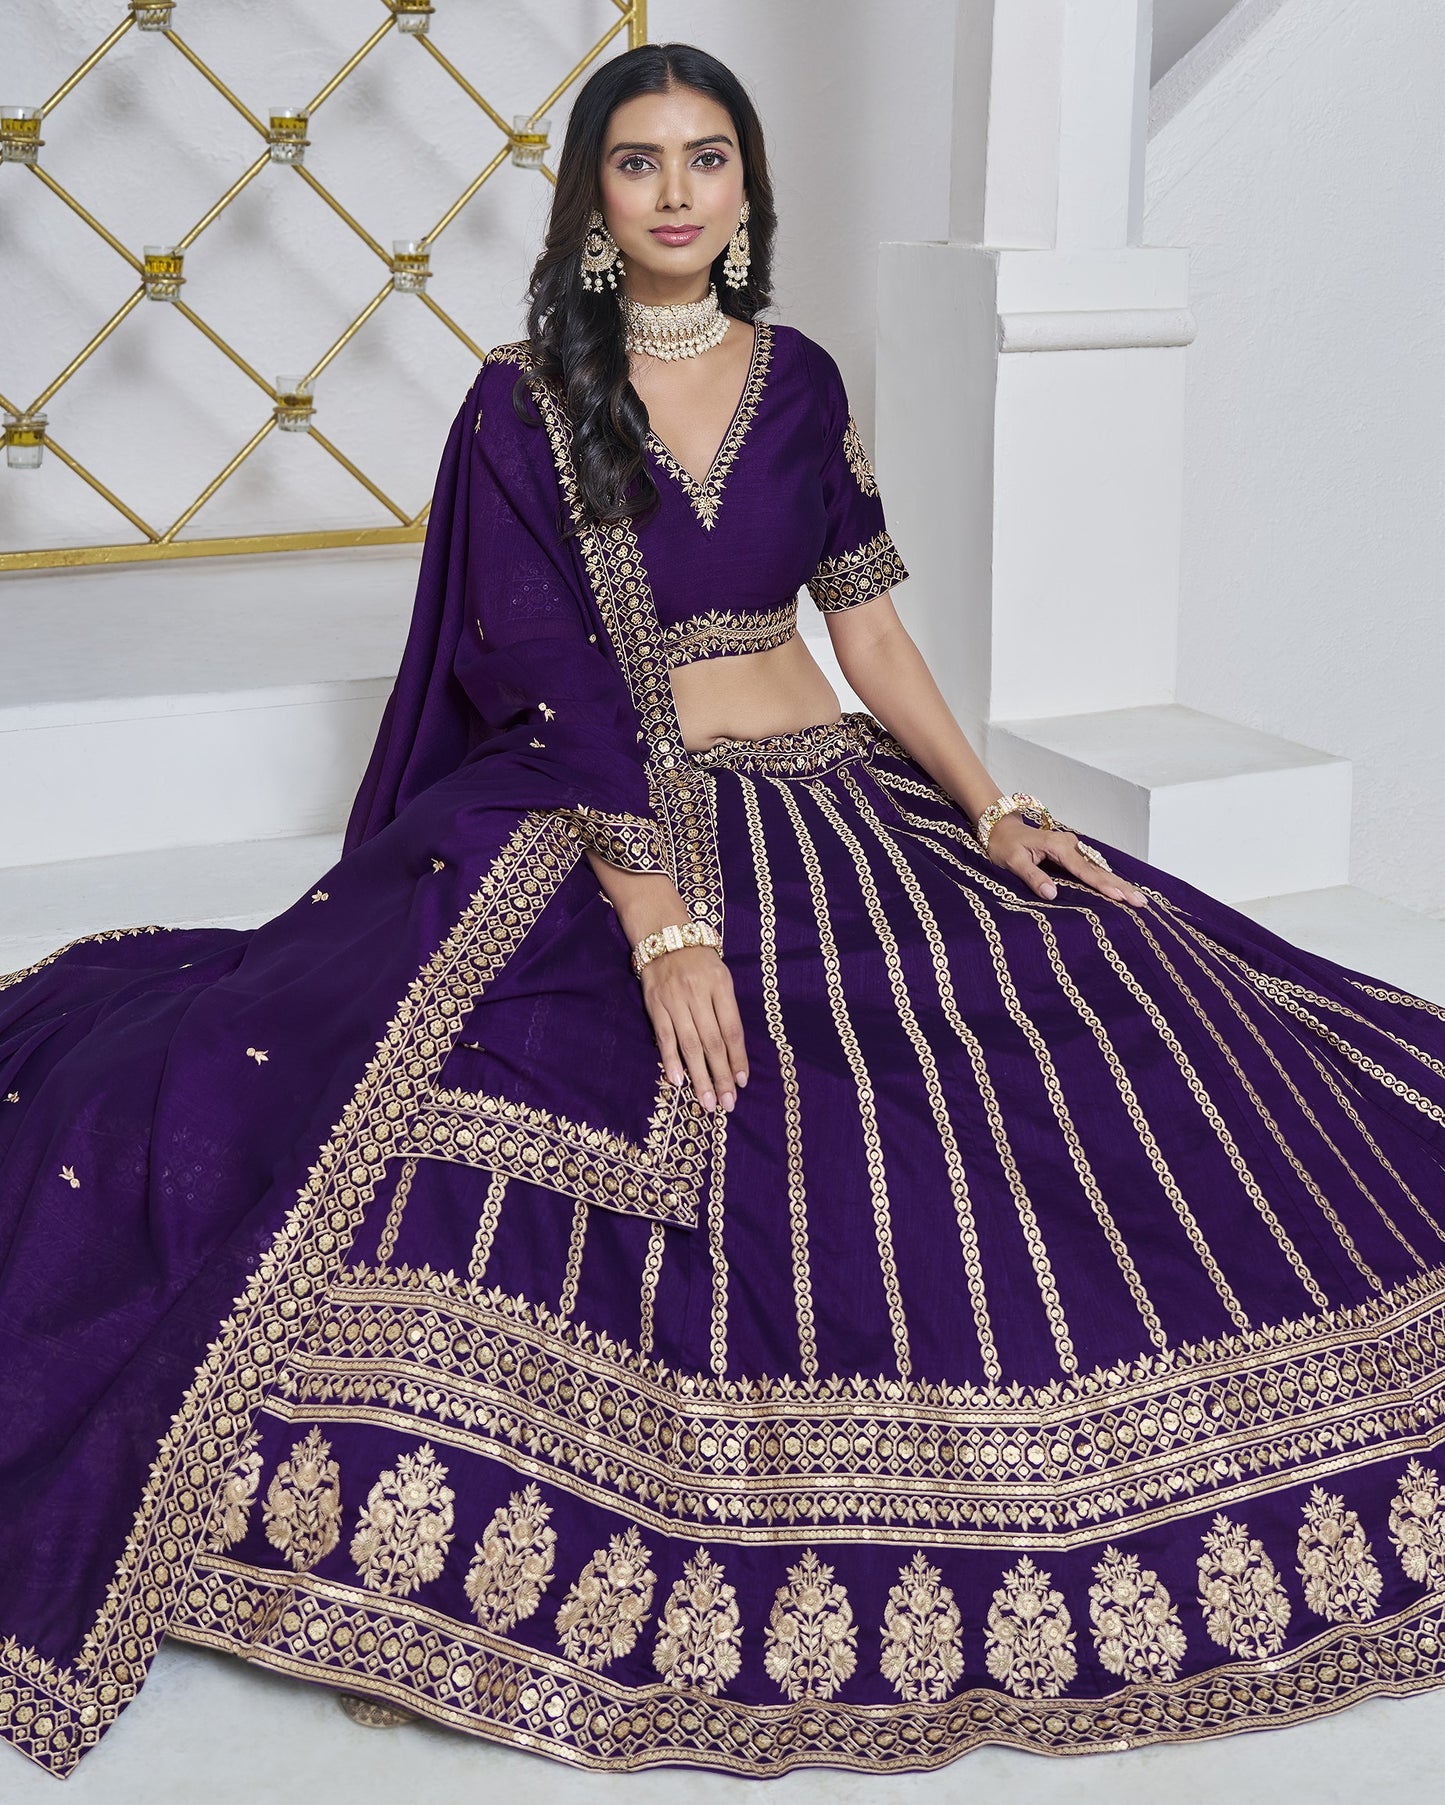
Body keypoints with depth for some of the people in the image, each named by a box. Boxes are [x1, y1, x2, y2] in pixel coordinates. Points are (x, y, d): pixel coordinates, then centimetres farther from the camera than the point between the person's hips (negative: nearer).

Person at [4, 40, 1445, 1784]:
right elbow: (555, 690, -12)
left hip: (832, 798, 4)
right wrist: (661, 923, -23)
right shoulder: (522, 405, -3)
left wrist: (990, 810, 1)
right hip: (601, 825, -4)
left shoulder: (799, 378, 10)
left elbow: (867, 617, 13)